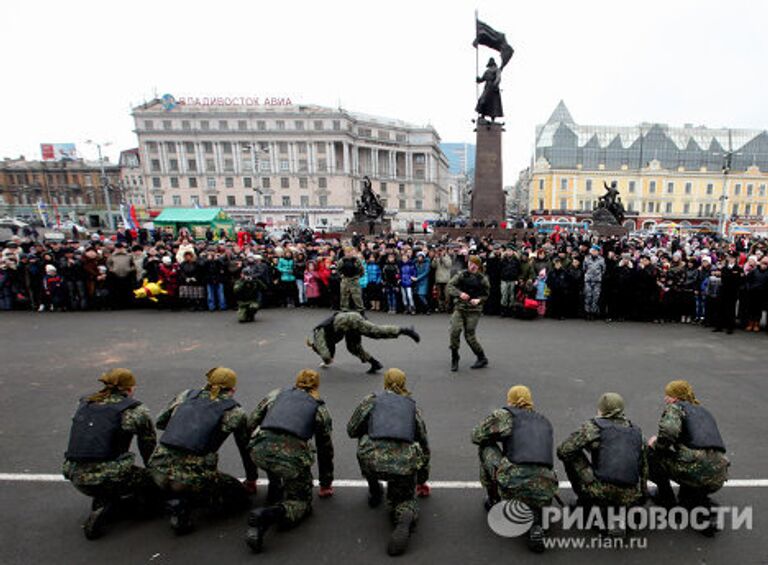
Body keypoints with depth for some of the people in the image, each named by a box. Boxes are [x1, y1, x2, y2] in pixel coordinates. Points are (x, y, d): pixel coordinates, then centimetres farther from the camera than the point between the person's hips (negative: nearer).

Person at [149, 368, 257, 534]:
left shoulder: (186, 395, 11)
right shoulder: (234, 412, 2)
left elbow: (160, 422, 25)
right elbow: (246, 448, 14)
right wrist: (251, 480, 31)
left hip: (159, 470, 6)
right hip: (193, 478, -5)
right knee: (240, 496, 17)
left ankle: (180, 496, 11)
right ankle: (188, 499, -3)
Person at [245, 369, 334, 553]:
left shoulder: (276, 394, 25)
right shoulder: (320, 408, 22)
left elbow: (250, 423, 24)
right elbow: (325, 448, 26)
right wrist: (326, 484, 38)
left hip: (259, 450, 4)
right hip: (292, 456, -4)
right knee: (301, 502, 16)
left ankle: (274, 494, 26)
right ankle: (268, 515, -10)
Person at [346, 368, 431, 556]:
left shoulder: (371, 400, 16)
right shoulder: (413, 406, 22)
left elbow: (351, 431, 20)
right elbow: (424, 444, 29)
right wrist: (422, 478, 42)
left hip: (373, 460, -1)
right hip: (404, 463, 1)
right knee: (404, 499, 26)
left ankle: (375, 494, 38)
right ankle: (405, 518, -8)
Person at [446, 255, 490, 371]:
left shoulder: (482, 279, -1)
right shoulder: (462, 275, 0)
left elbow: (486, 295, 10)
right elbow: (449, 286, -5)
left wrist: (479, 300, -10)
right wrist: (459, 293, -21)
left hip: (474, 310, -1)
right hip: (459, 307, 2)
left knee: (469, 336, -1)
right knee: (455, 331, -13)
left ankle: (482, 358, 22)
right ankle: (454, 359, 7)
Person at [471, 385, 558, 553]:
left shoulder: (505, 415, 6)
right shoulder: (545, 422, 21)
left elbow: (476, 436, 14)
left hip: (514, 486, -5)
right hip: (544, 491, 5)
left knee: (486, 447, 17)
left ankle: (493, 500, 27)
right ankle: (536, 525, 9)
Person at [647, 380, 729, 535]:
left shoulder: (675, 407, 1)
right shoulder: (704, 411, 26)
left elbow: (668, 431, -19)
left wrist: (656, 445, 0)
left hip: (696, 470, -9)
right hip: (718, 478, 9)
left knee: (652, 454, 10)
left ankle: (666, 499, 20)